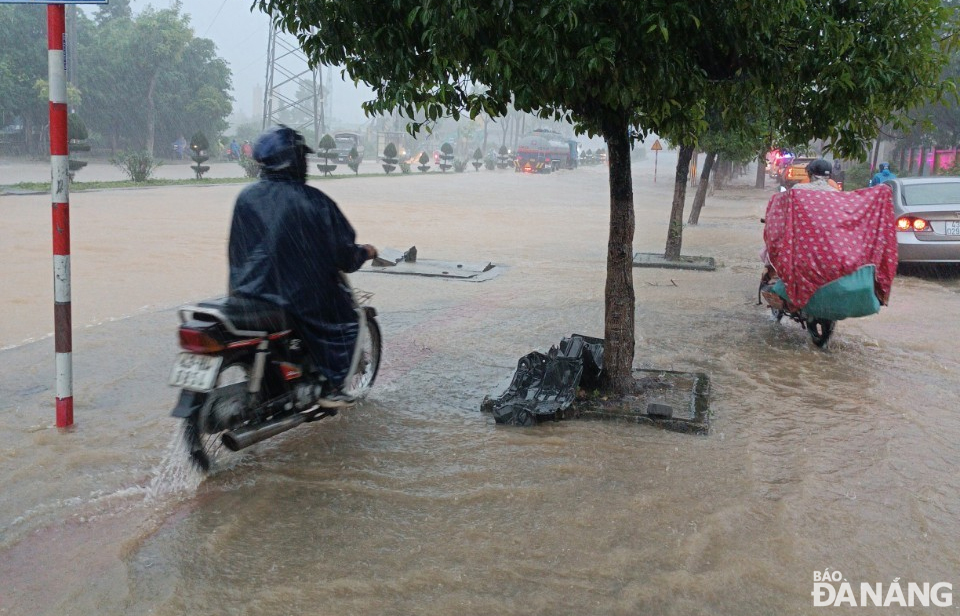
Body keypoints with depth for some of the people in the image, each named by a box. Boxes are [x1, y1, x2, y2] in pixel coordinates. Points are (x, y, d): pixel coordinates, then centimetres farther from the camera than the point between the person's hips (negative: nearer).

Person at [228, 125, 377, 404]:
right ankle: (331, 386, 17)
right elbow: (343, 253, -11)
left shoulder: (246, 197, 0)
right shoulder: (313, 201, -15)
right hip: (300, 295, -5)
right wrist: (365, 252, 10)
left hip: (249, 291, 6)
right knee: (344, 317, 20)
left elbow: (235, 249, 10)